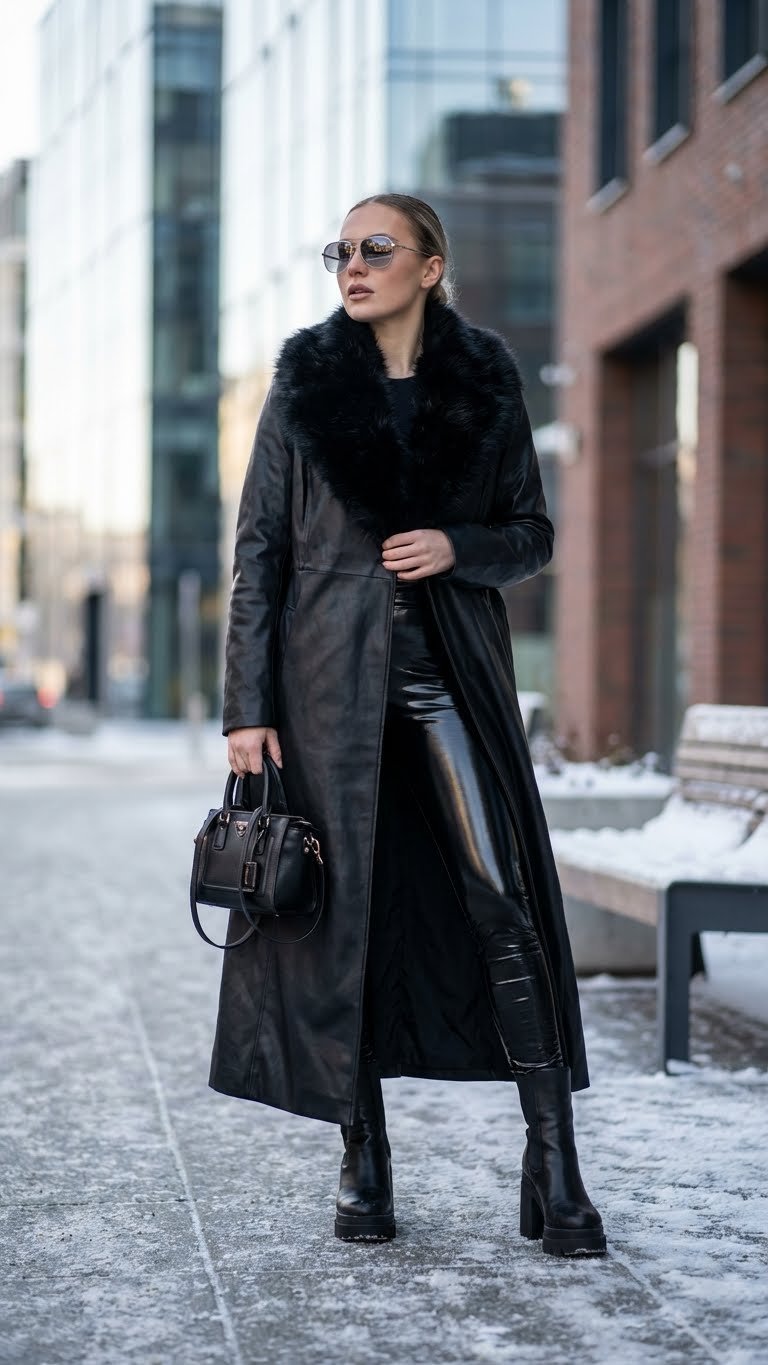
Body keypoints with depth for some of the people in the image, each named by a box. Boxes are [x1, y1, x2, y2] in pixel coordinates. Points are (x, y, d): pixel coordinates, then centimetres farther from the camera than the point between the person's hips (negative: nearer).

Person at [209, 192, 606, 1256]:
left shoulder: (485, 386, 7)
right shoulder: (305, 383, 4)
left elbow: (533, 534, 13)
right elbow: (259, 551, 2)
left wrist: (458, 548, -10)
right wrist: (248, 708, -5)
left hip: (453, 672, 0)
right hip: (333, 673, 0)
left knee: (502, 898, -9)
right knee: (344, 906, 2)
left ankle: (553, 1165, -4)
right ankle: (365, 1160, 14)